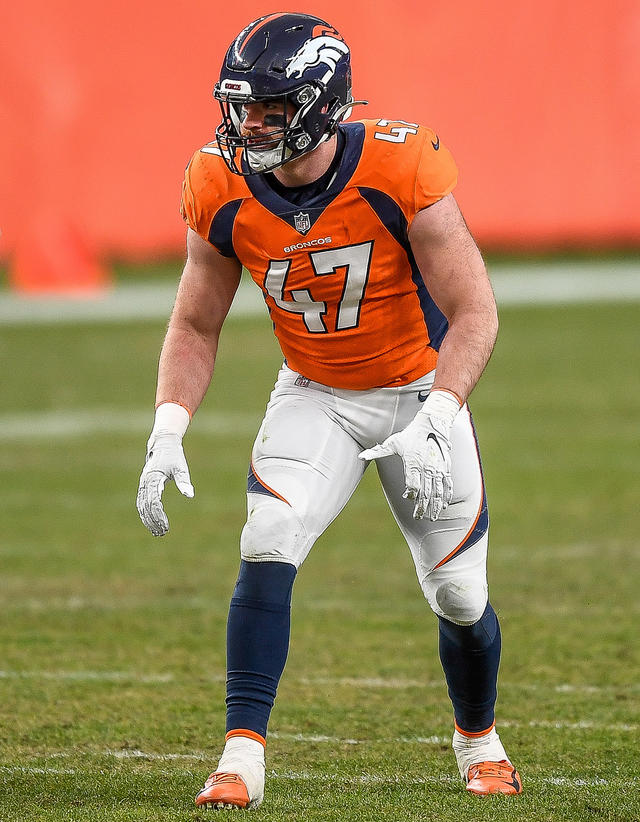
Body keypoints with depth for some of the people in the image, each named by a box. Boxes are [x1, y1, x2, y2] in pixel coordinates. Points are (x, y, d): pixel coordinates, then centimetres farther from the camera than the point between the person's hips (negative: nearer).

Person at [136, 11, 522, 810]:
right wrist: (167, 431, -18)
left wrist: (435, 421, -37)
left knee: (459, 595, 4)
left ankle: (478, 739, 34)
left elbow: (473, 313, -23)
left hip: (417, 390, -2)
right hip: (315, 397, 2)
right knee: (267, 547, -22)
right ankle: (242, 753, -19)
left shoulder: (401, 172, -28)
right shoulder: (224, 190, -16)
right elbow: (195, 327, -3)